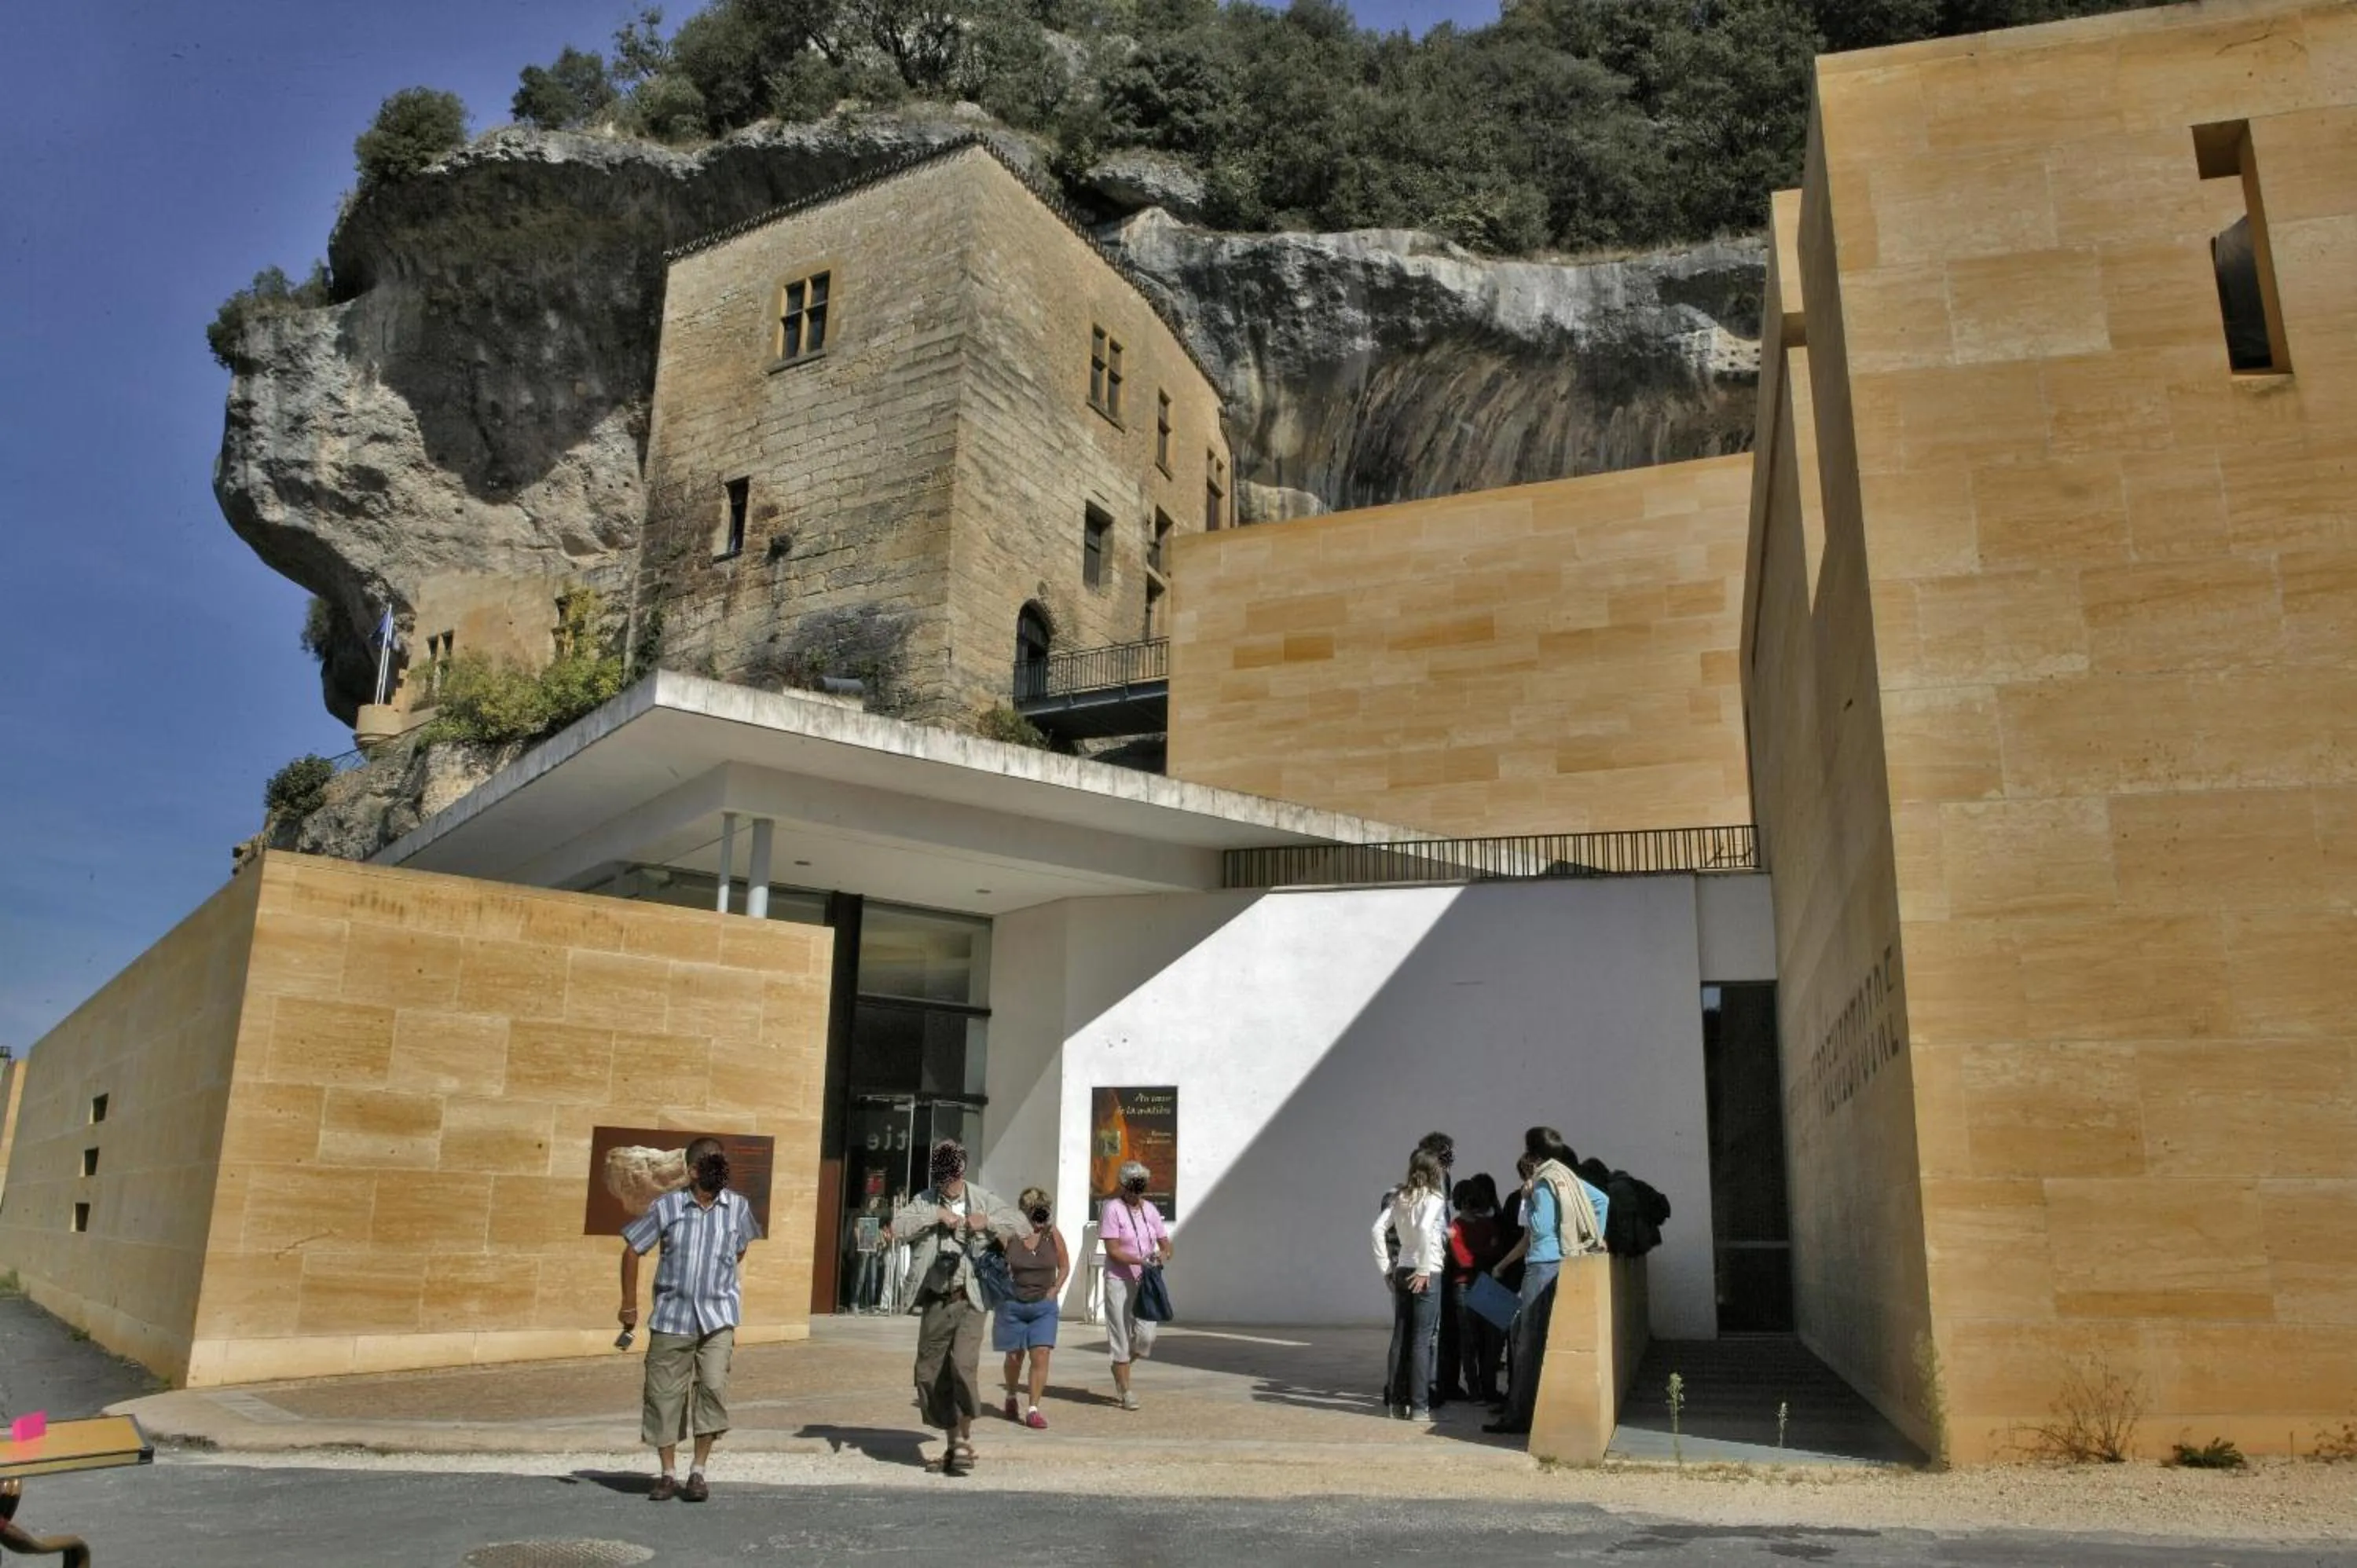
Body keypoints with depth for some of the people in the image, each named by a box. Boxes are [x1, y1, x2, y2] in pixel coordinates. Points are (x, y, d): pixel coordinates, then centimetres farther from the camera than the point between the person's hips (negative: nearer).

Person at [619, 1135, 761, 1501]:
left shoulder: (738, 1207, -1)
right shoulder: (666, 1206, -6)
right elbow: (632, 1250, 5)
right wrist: (629, 1305, 7)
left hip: (717, 1317, 0)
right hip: (671, 1315, 0)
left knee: (713, 1386, -14)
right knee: (664, 1394, 5)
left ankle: (698, 1471, 1)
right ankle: (668, 1474, 21)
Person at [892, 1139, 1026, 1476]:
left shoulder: (982, 1201, 5)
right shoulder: (924, 1201, 6)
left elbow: (1023, 1227, 1)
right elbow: (898, 1226, -10)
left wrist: (988, 1222, -13)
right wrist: (935, 1215, -17)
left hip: (968, 1300, -2)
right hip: (934, 1303, 3)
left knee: (964, 1367, -17)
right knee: (931, 1374, 7)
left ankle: (965, 1440, -3)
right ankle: (952, 1441, 24)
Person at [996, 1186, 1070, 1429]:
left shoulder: (1053, 1235, -1)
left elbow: (1064, 1266, 11)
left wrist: (1055, 1290, 0)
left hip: (1044, 1307, 1)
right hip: (1013, 1306, -1)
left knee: (1041, 1355, -11)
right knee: (1014, 1356, 11)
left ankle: (1034, 1410, -4)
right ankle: (1011, 1397, 38)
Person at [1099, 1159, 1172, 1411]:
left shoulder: (1150, 1209, 10)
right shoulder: (1112, 1209, -7)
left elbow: (1165, 1243, 12)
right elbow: (1112, 1250, -13)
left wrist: (1163, 1255, -11)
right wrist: (1141, 1261, -25)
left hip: (1146, 1281, 5)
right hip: (1119, 1281, -5)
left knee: (1146, 1338, -2)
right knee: (1122, 1338, -1)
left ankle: (1119, 1367, 26)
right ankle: (1126, 1392, 11)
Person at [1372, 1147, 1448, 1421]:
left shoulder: (1400, 1197, 9)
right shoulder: (1433, 1198, -8)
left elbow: (1377, 1231, 4)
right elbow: (1424, 1229, -26)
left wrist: (1386, 1267, 8)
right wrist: (1424, 1270, -20)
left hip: (1402, 1272, 6)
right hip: (1426, 1274, -6)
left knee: (1400, 1337, 9)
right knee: (1421, 1340, -3)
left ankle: (1397, 1401, 15)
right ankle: (1419, 1406, -1)